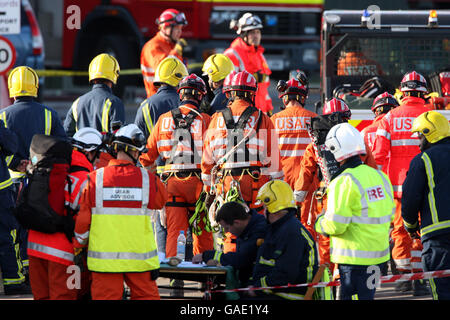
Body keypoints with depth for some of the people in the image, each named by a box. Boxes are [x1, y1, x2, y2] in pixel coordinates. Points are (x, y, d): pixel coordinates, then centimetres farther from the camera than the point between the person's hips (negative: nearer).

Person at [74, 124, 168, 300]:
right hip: (140, 257, 0)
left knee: (105, 296, 4)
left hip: (103, 258, 0)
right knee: (146, 294, 10)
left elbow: (82, 220, -1)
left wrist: (79, 245, 15)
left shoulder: (95, 179, -4)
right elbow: (161, 199, 15)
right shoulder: (146, 178, -5)